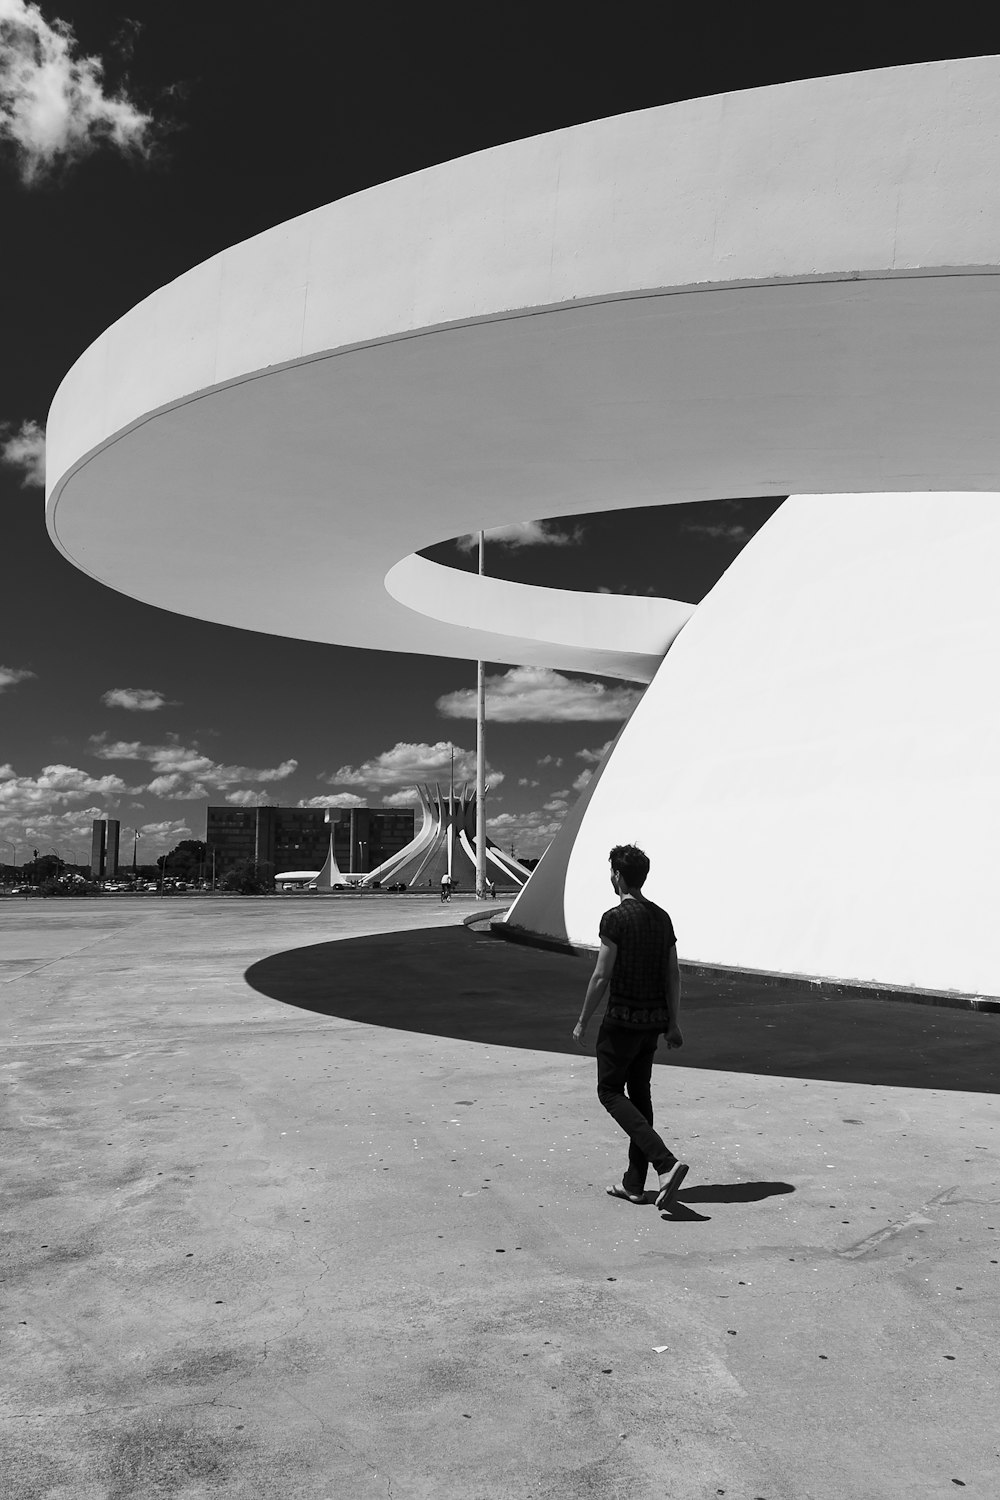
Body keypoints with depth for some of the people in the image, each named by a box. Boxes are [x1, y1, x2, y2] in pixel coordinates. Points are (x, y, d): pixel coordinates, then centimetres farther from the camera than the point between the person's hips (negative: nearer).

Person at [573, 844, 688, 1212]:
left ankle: (666, 1162, -12)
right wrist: (673, 1024, 13)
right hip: (655, 1019, 7)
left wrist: (582, 1022, -6)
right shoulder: (662, 917, 7)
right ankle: (635, 1184, 19)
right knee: (639, 1093, 14)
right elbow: (673, 975, 8)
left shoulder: (615, 918, -14)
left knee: (610, 1091, 3)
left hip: (623, 1019, -7)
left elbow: (601, 977, -15)